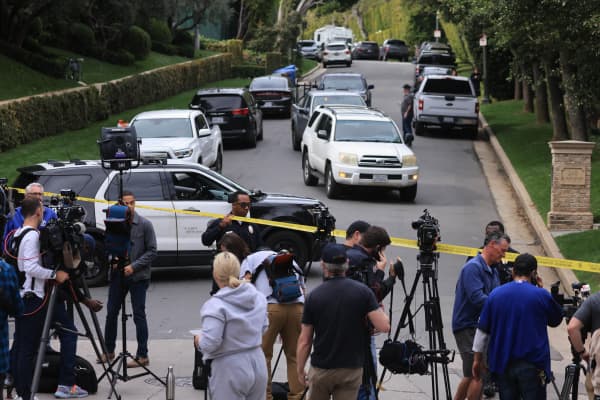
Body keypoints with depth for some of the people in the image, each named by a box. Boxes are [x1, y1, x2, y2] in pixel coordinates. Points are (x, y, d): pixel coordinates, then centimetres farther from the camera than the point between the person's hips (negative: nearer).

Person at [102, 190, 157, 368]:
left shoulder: (144, 225, -6)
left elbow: (152, 251, -6)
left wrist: (134, 266, -15)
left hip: (138, 277, -4)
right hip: (117, 274, 4)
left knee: (139, 315, -1)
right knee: (111, 313, 10)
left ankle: (142, 356, 4)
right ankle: (109, 351, 24)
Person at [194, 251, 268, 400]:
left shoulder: (215, 306, -20)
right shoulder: (258, 297, 2)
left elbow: (210, 343, -23)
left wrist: (198, 340, -2)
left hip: (230, 371, -6)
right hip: (257, 364, 7)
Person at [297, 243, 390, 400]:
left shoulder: (314, 296, -6)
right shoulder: (363, 291, -7)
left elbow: (304, 341, -4)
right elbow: (384, 326, -13)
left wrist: (300, 370, 9)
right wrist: (378, 309, 8)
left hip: (321, 369, 0)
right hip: (352, 369, 0)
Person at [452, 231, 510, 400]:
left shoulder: (493, 272, 16)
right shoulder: (473, 267, -14)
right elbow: (477, 297, -24)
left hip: (481, 327, 10)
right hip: (467, 327, -10)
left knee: (471, 375, 16)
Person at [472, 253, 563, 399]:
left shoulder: (495, 294, 2)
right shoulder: (541, 295, -7)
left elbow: (482, 330, 6)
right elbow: (556, 320, 12)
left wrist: (478, 358, 16)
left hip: (502, 364, 3)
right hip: (532, 365, -3)